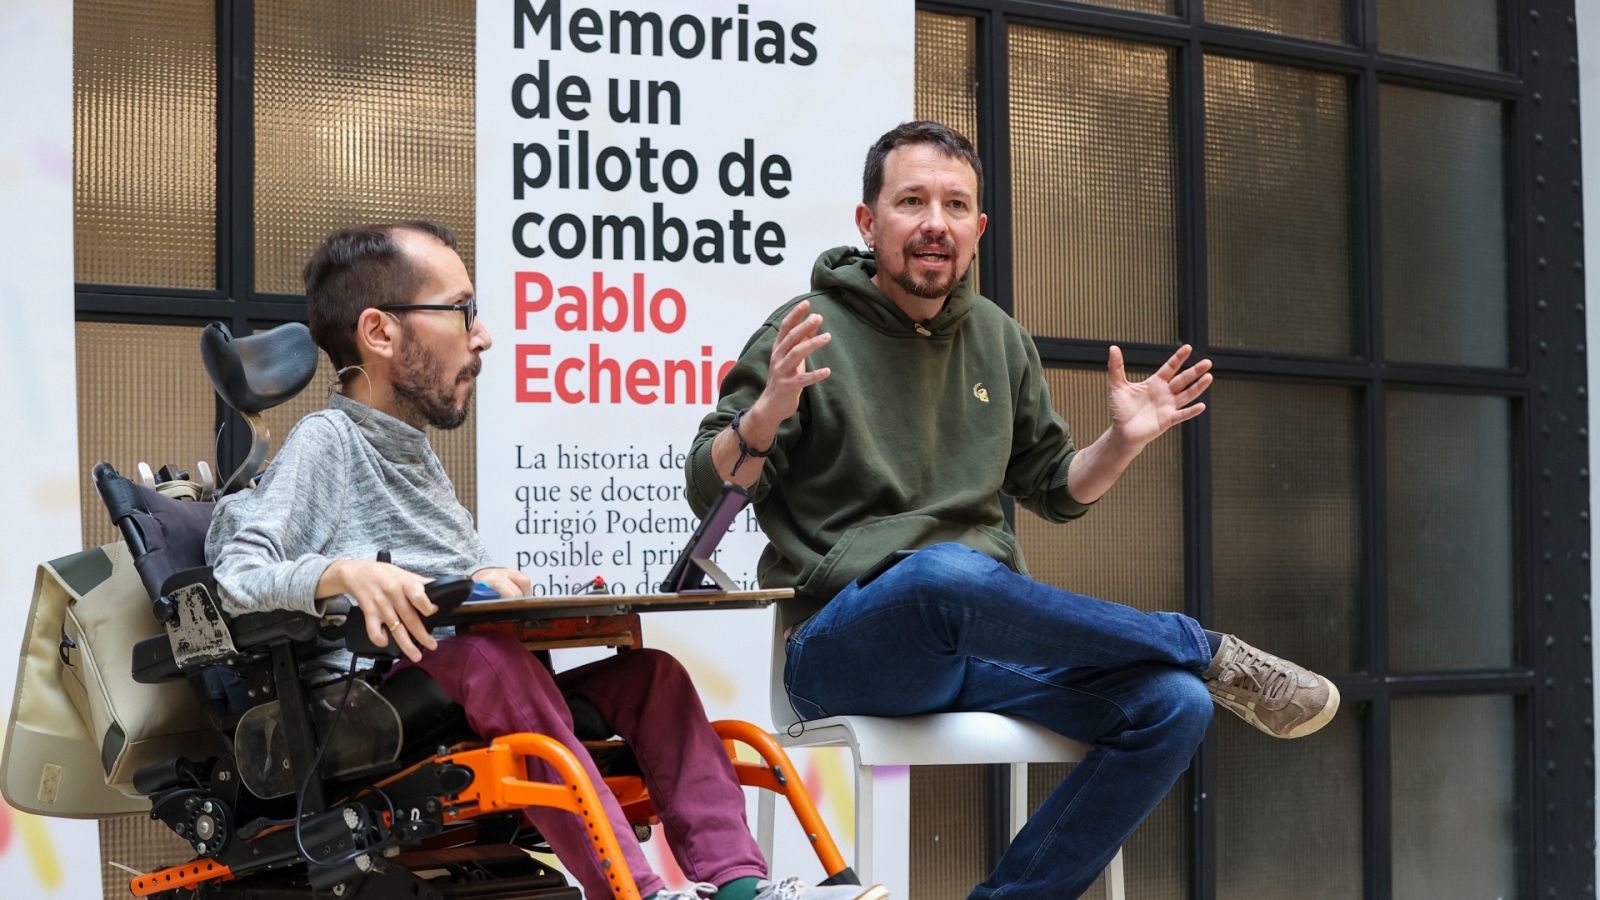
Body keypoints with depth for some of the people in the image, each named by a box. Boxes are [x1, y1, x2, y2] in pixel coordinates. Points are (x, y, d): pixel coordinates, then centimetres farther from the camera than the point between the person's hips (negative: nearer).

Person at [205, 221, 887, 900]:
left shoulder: (416, 455, 28)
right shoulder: (326, 442, 2)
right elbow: (236, 580, -13)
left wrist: (486, 584, 3)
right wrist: (342, 572, -30)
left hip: (482, 713, 8)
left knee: (648, 669, -8)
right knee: (486, 657, -36)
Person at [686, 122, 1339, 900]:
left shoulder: (1000, 342, 16)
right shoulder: (809, 332, -1)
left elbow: (1055, 490, 25)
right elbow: (709, 493, -6)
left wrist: (1123, 442, 4)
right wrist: (768, 411, -26)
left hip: (986, 639, 5)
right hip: (847, 645, -5)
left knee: (1174, 706, -19)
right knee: (945, 572, -40)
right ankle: (1215, 657, -20)